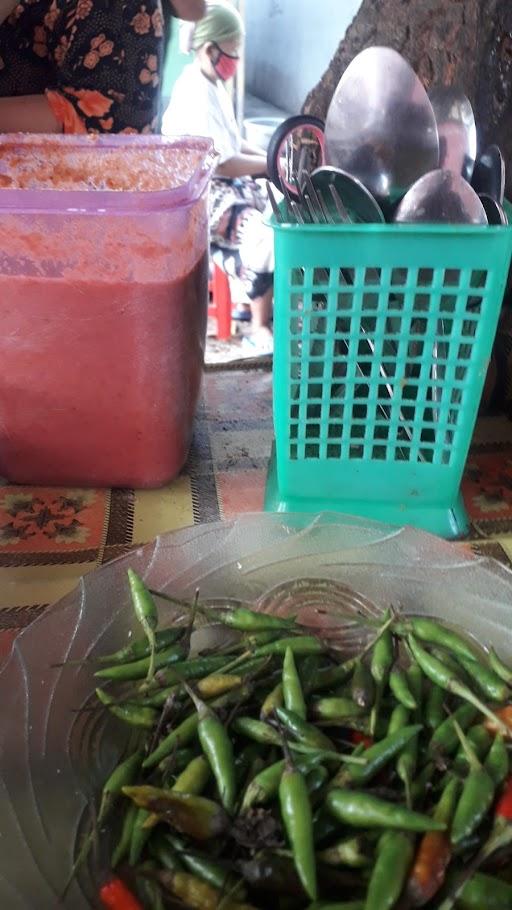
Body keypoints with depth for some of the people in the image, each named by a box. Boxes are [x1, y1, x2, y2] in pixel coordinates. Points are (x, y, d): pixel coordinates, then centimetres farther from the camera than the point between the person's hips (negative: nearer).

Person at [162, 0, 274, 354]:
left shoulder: (214, 85, 12)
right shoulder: (195, 96, -19)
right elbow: (222, 164, -23)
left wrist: (269, 156, 3)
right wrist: (271, 164, -13)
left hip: (226, 186, 10)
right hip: (201, 196, -10)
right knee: (267, 233, -26)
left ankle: (259, 298, 14)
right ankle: (260, 330, -16)